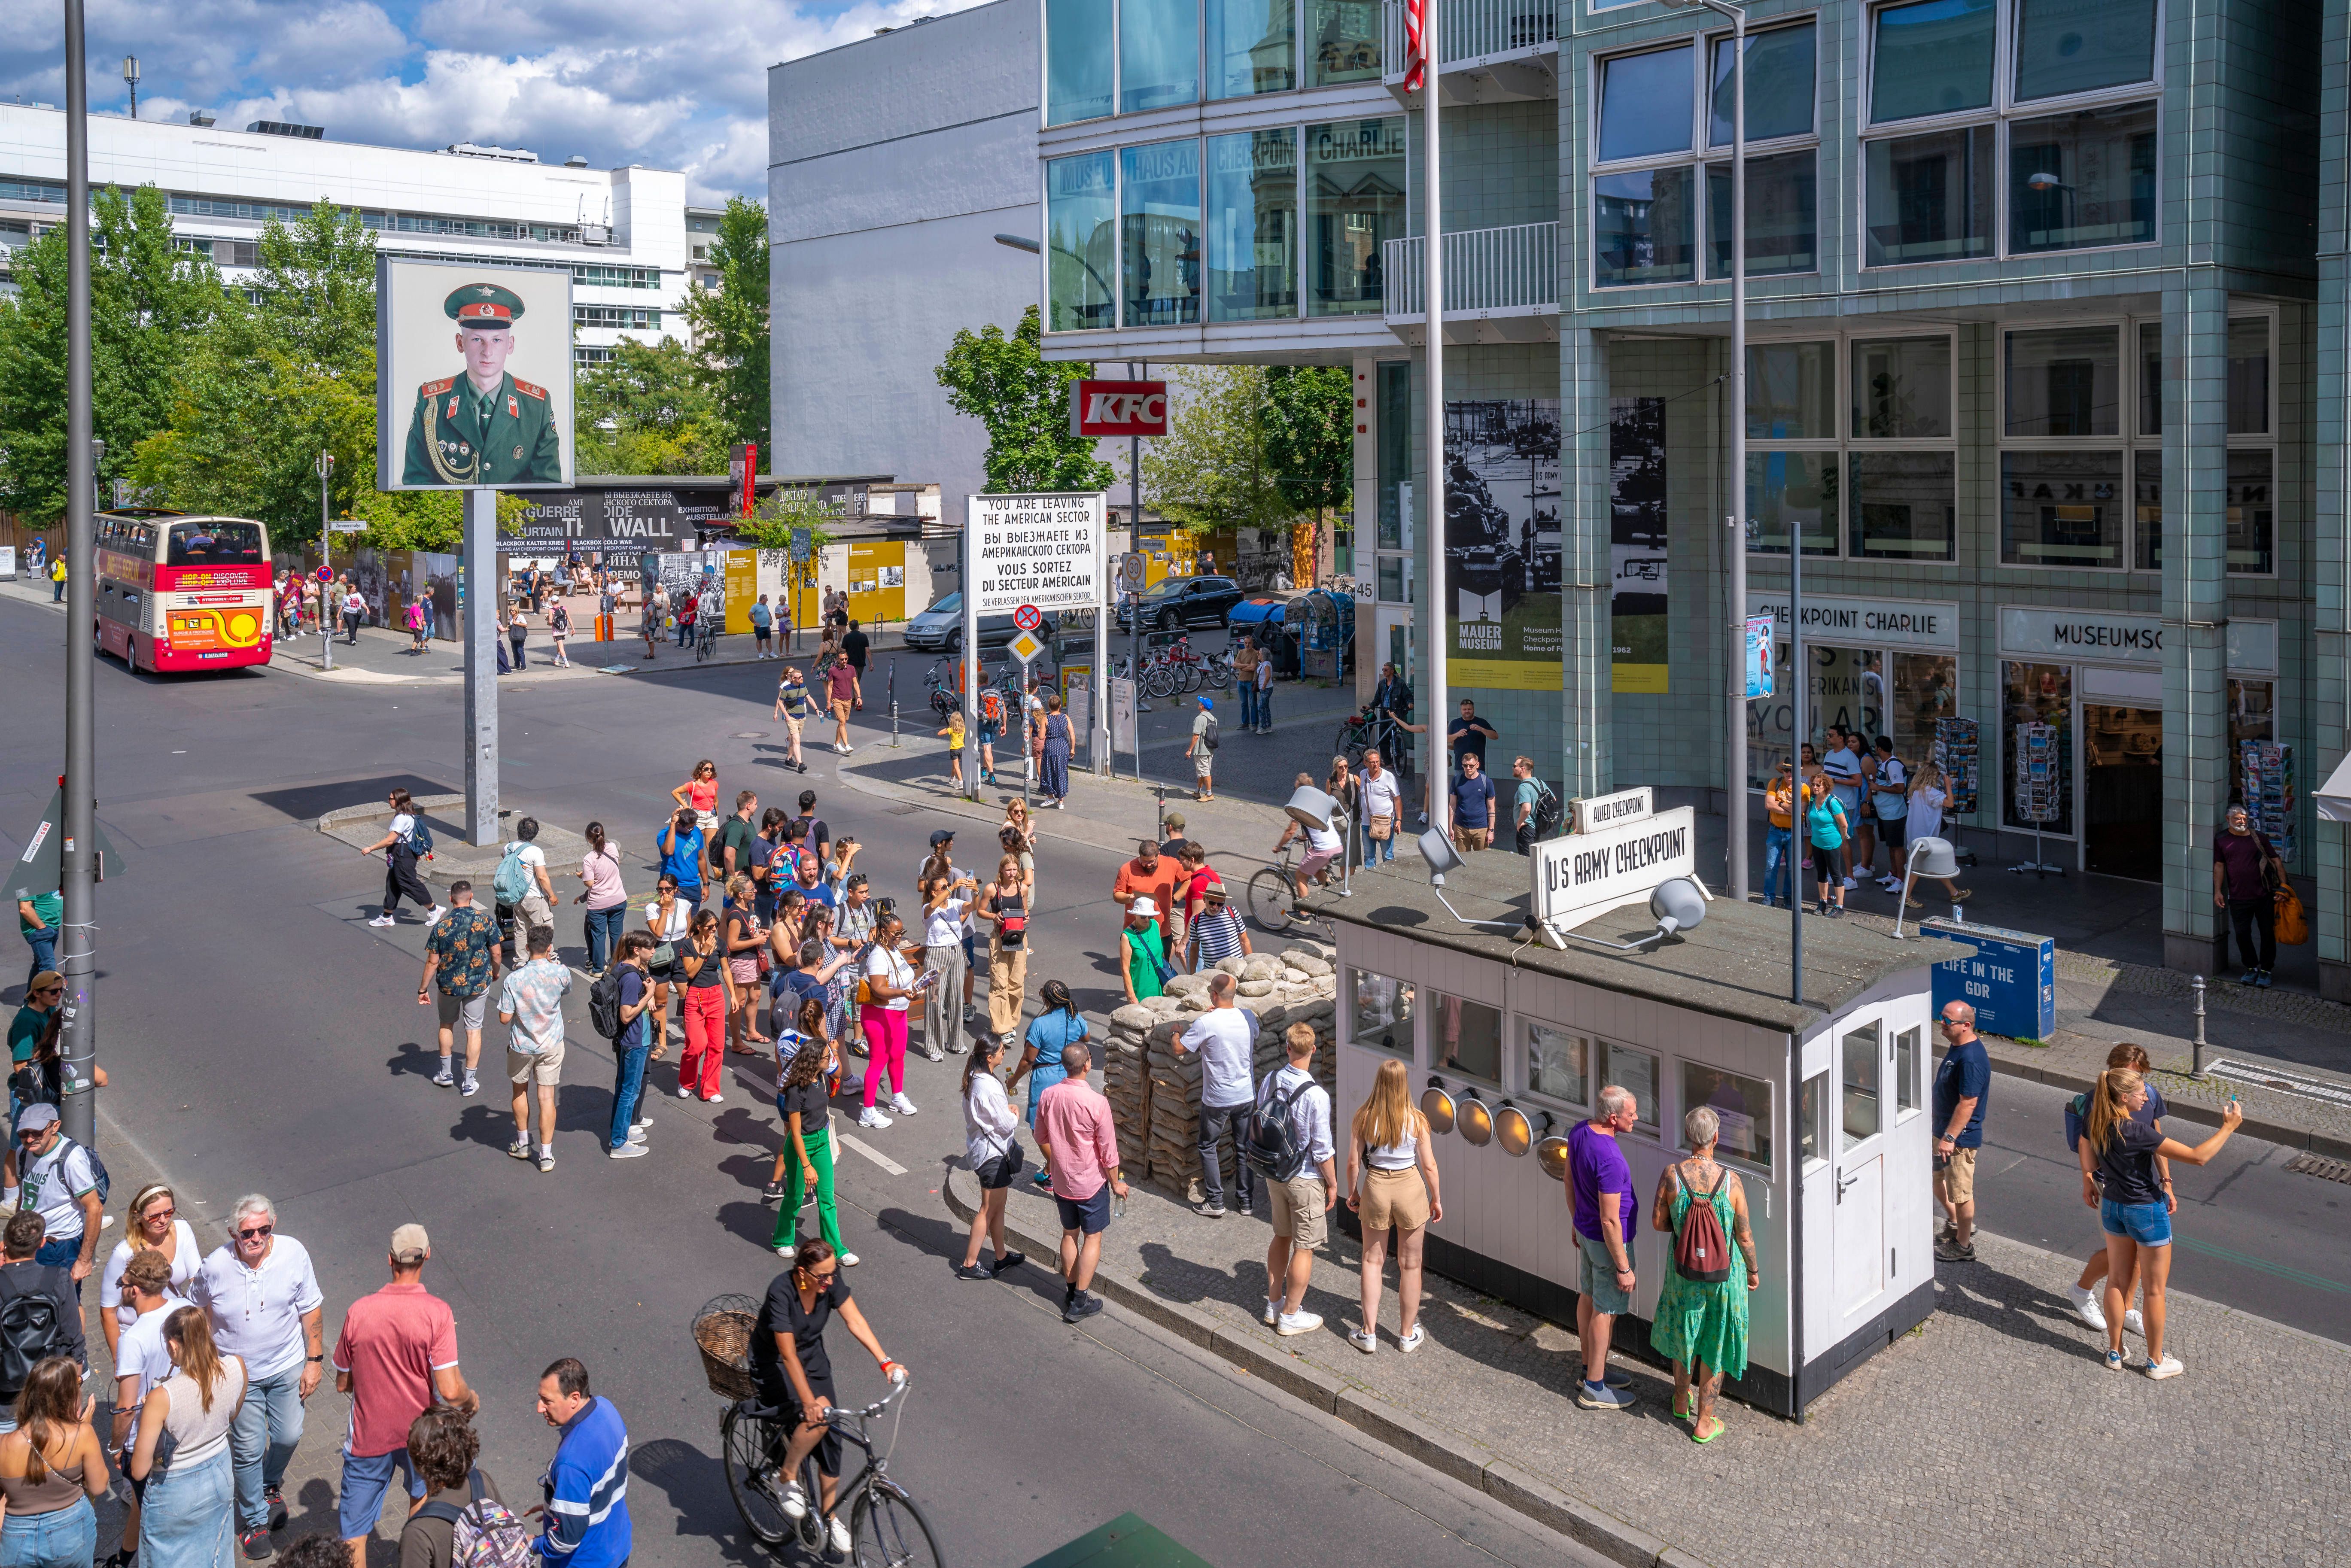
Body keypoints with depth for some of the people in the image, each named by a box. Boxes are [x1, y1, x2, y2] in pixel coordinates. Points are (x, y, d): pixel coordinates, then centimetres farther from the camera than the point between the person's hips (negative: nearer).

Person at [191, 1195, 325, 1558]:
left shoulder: (294, 1254, -16)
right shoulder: (215, 1267, -18)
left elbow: (311, 1309, -6)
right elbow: (194, 1311, 2)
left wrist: (315, 1360, -4)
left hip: (288, 1367, 1)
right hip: (239, 1374, -1)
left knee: (289, 1436, 12)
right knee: (249, 1449, 5)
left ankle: (271, 1485, 46)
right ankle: (255, 1520, 28)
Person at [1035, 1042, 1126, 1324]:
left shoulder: (1047, 1096, -11)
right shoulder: (1096, 1102, -25)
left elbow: (1041, 1137, 5)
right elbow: (1108, 1150, -16)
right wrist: (1116, 1182, -2)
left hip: (1061, 1181, 4)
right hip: (1091, 1182, -4)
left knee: (1069, 1234, 20)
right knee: (1092, 1238, 9)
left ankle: (1071, 1290, 31)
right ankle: (1079, 1303, 11)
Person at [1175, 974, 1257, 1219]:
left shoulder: (1206, 1023, -22)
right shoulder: (1249, 1018, -5)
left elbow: (1179, 1049, -13)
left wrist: (1176, 1033, 10)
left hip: (1217, 1099, -5)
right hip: (1246, 1095, 5)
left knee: (1209, 1148, 13)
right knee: (1244, 1147, 17)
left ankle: (1215, 1202, 15)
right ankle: (1246, 1200, 25)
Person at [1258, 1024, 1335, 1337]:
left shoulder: (1269, 1082, -6)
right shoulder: (1316, 1095, -25)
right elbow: (1322, 1149, -19)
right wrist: (1332, 1184, -5)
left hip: (1274, 1173, 6)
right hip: (1306, 1180, -6)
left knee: (1281, 1237, 22)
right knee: (1304, 1248, 8)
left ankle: (1274, 1305, 33)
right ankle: (1290, 1316, 18)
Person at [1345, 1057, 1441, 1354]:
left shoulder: (1363, 1117, -10)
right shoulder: (1416, 1120, -12)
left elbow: (1353, 1162, -5)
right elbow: (1429, 1166, -6)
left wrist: (1352, 1193, 12)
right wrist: (1436, 1198, 8)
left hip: (1375, 1186, 1)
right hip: (1410, 1187, -1)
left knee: (1373, 1260, 16)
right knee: (1410, 1265, 13)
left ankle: (1369, 1333, 19)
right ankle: (1408, 1335, 24)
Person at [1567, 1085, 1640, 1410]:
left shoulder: (1578, 1132, -6)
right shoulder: (1610, 1159, -33)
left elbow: (1569, 1182, 9)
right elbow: (1610, 1221, -28)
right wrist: (1623, 1268, -19)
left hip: (1586, 1232, 9)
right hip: (1608, 1241, -9)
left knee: (1588, 1298, 21)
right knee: (1605, 1312, 6)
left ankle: (1591, 1371, 37)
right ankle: (1594, 1389, 18)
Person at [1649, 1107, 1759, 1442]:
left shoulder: (1672, 1175, -20)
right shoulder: (1731, 1181, -24)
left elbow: (1658, 1222, -8)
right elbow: (1744, 1235, -13)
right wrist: (1753, 1270, 5)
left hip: (1684, 1269, 2)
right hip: (1724, 1273, -2)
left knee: (1684, 1333, 25)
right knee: (1715, 1343, 15)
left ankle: (1681, 1402, 44)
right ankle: (1704, 1422, 25)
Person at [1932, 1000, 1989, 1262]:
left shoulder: (1971, 1059, -28)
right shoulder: (1957, 1046, 4)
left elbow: (1968, 1103, -27)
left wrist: (1950, 1138, -25)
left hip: (1961, 1136, -10)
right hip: (1943, 1128, 10)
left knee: (1960, 1191, 6)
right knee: (1935, 1175, 23)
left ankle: (1963, 1245, 22)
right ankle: (1955, 1223, 42)